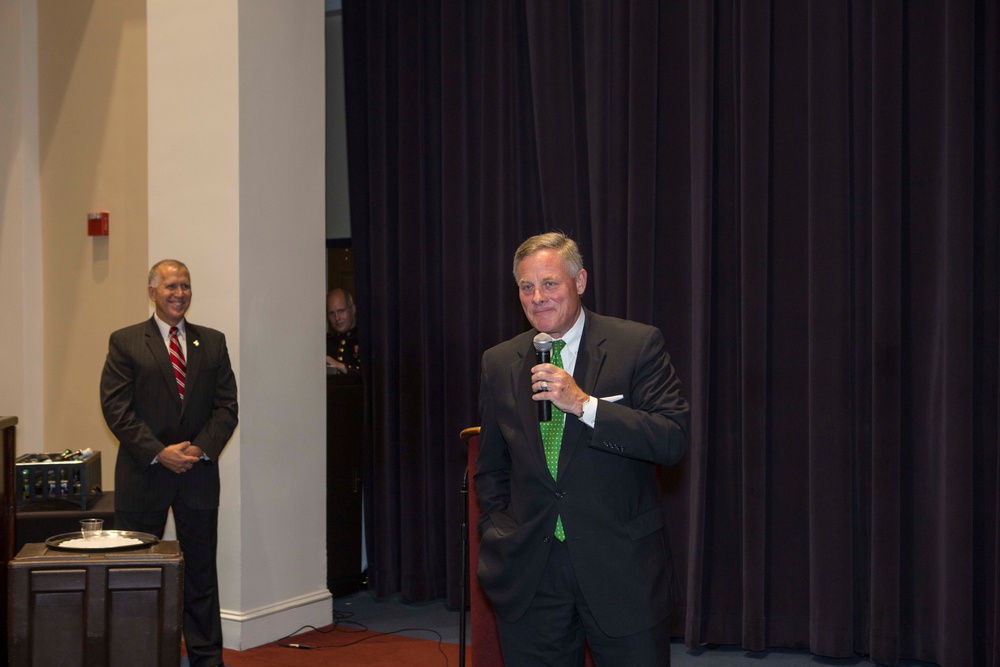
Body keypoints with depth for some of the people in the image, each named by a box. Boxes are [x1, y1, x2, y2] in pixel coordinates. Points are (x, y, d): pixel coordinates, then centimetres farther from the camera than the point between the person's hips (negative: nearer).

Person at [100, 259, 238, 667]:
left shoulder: (212, 342, 10)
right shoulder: (125, 342, 1)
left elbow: (227, 405, 6)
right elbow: (116, 408, -7)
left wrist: (202, 448, -9)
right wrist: (158, 453, -14)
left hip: (198, 472, 2)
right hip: (143, 473, -2)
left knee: (201, 569, 6)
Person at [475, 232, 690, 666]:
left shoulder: (638, 346, -5)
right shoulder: (499, 364, 7)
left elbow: (673, 440, -14)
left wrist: (584, 404, -21)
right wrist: (498, 538, 3)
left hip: (622, 567, -3)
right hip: (529, 575, 3)